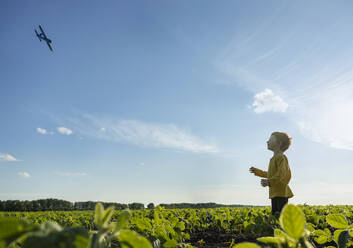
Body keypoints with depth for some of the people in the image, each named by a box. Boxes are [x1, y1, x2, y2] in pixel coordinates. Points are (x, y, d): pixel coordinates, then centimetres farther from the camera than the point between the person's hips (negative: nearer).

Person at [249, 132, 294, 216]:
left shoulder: (281, 157, -10)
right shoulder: (274, 158, 19)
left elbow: (281, 174, -23)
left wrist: (269, 182, -35)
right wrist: (257, 171, 35)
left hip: (281, 193, -9)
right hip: (275, 193, 9)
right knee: (274, 214, 10)